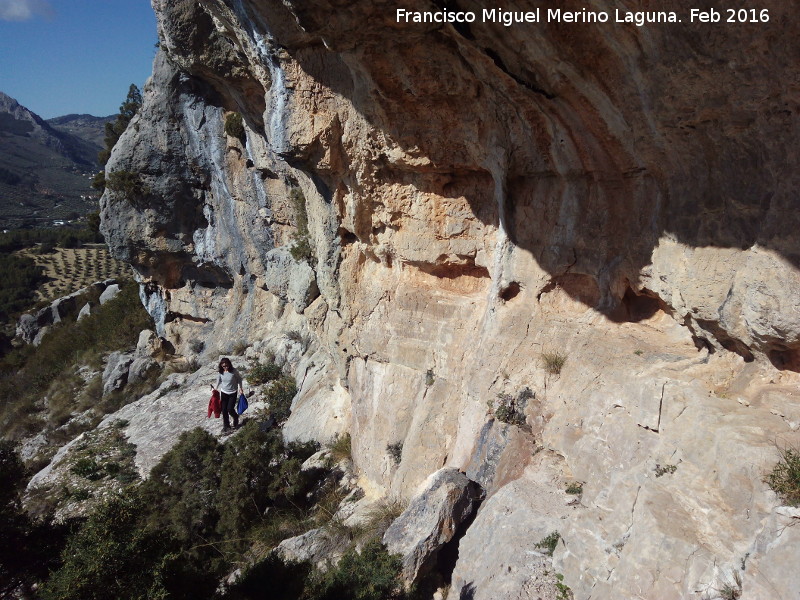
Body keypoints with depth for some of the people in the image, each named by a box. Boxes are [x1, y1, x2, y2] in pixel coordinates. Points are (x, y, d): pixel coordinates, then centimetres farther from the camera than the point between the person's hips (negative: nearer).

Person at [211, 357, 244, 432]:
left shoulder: (234, 371, -20)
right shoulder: (221, 372, -10)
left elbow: (239, 379, -5)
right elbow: (219, 380, 9)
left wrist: (240, 388, -8)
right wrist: (216, 388, 0)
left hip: (232, 393, -3)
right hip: (224, 393, 3)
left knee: (230, 409, -8)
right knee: (224, 410, 5)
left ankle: (236, 418, 26)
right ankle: (226, 425, 22)